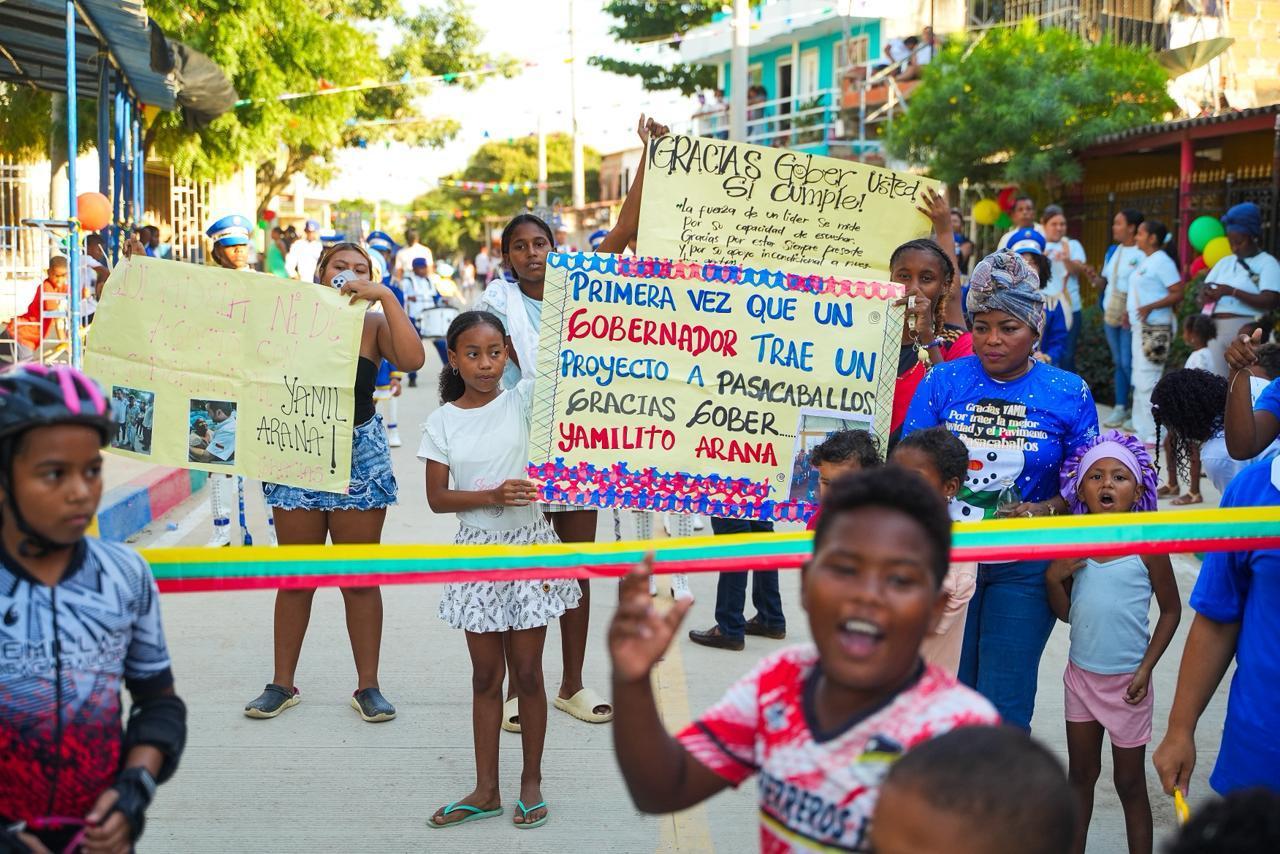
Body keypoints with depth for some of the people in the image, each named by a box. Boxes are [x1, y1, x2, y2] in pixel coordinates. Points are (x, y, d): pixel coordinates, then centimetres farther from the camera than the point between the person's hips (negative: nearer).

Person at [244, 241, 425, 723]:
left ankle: (367, 686, 16)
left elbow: (413, 359, -18)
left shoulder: (373, 326, 0)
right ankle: (282, 684, 20)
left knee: (359, 579, 6)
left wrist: (385, 297, -18)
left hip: (359, 457, -1)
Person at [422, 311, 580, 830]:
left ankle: (531, 781, 22)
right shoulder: (443, 422, -2)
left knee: (527, 674, 6)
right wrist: (492, 496, -15)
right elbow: (437, 498, -3)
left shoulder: (523, 401, -5)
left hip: (529, 548, -1)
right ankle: (486, 790, 20)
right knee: (486, 677, 10)